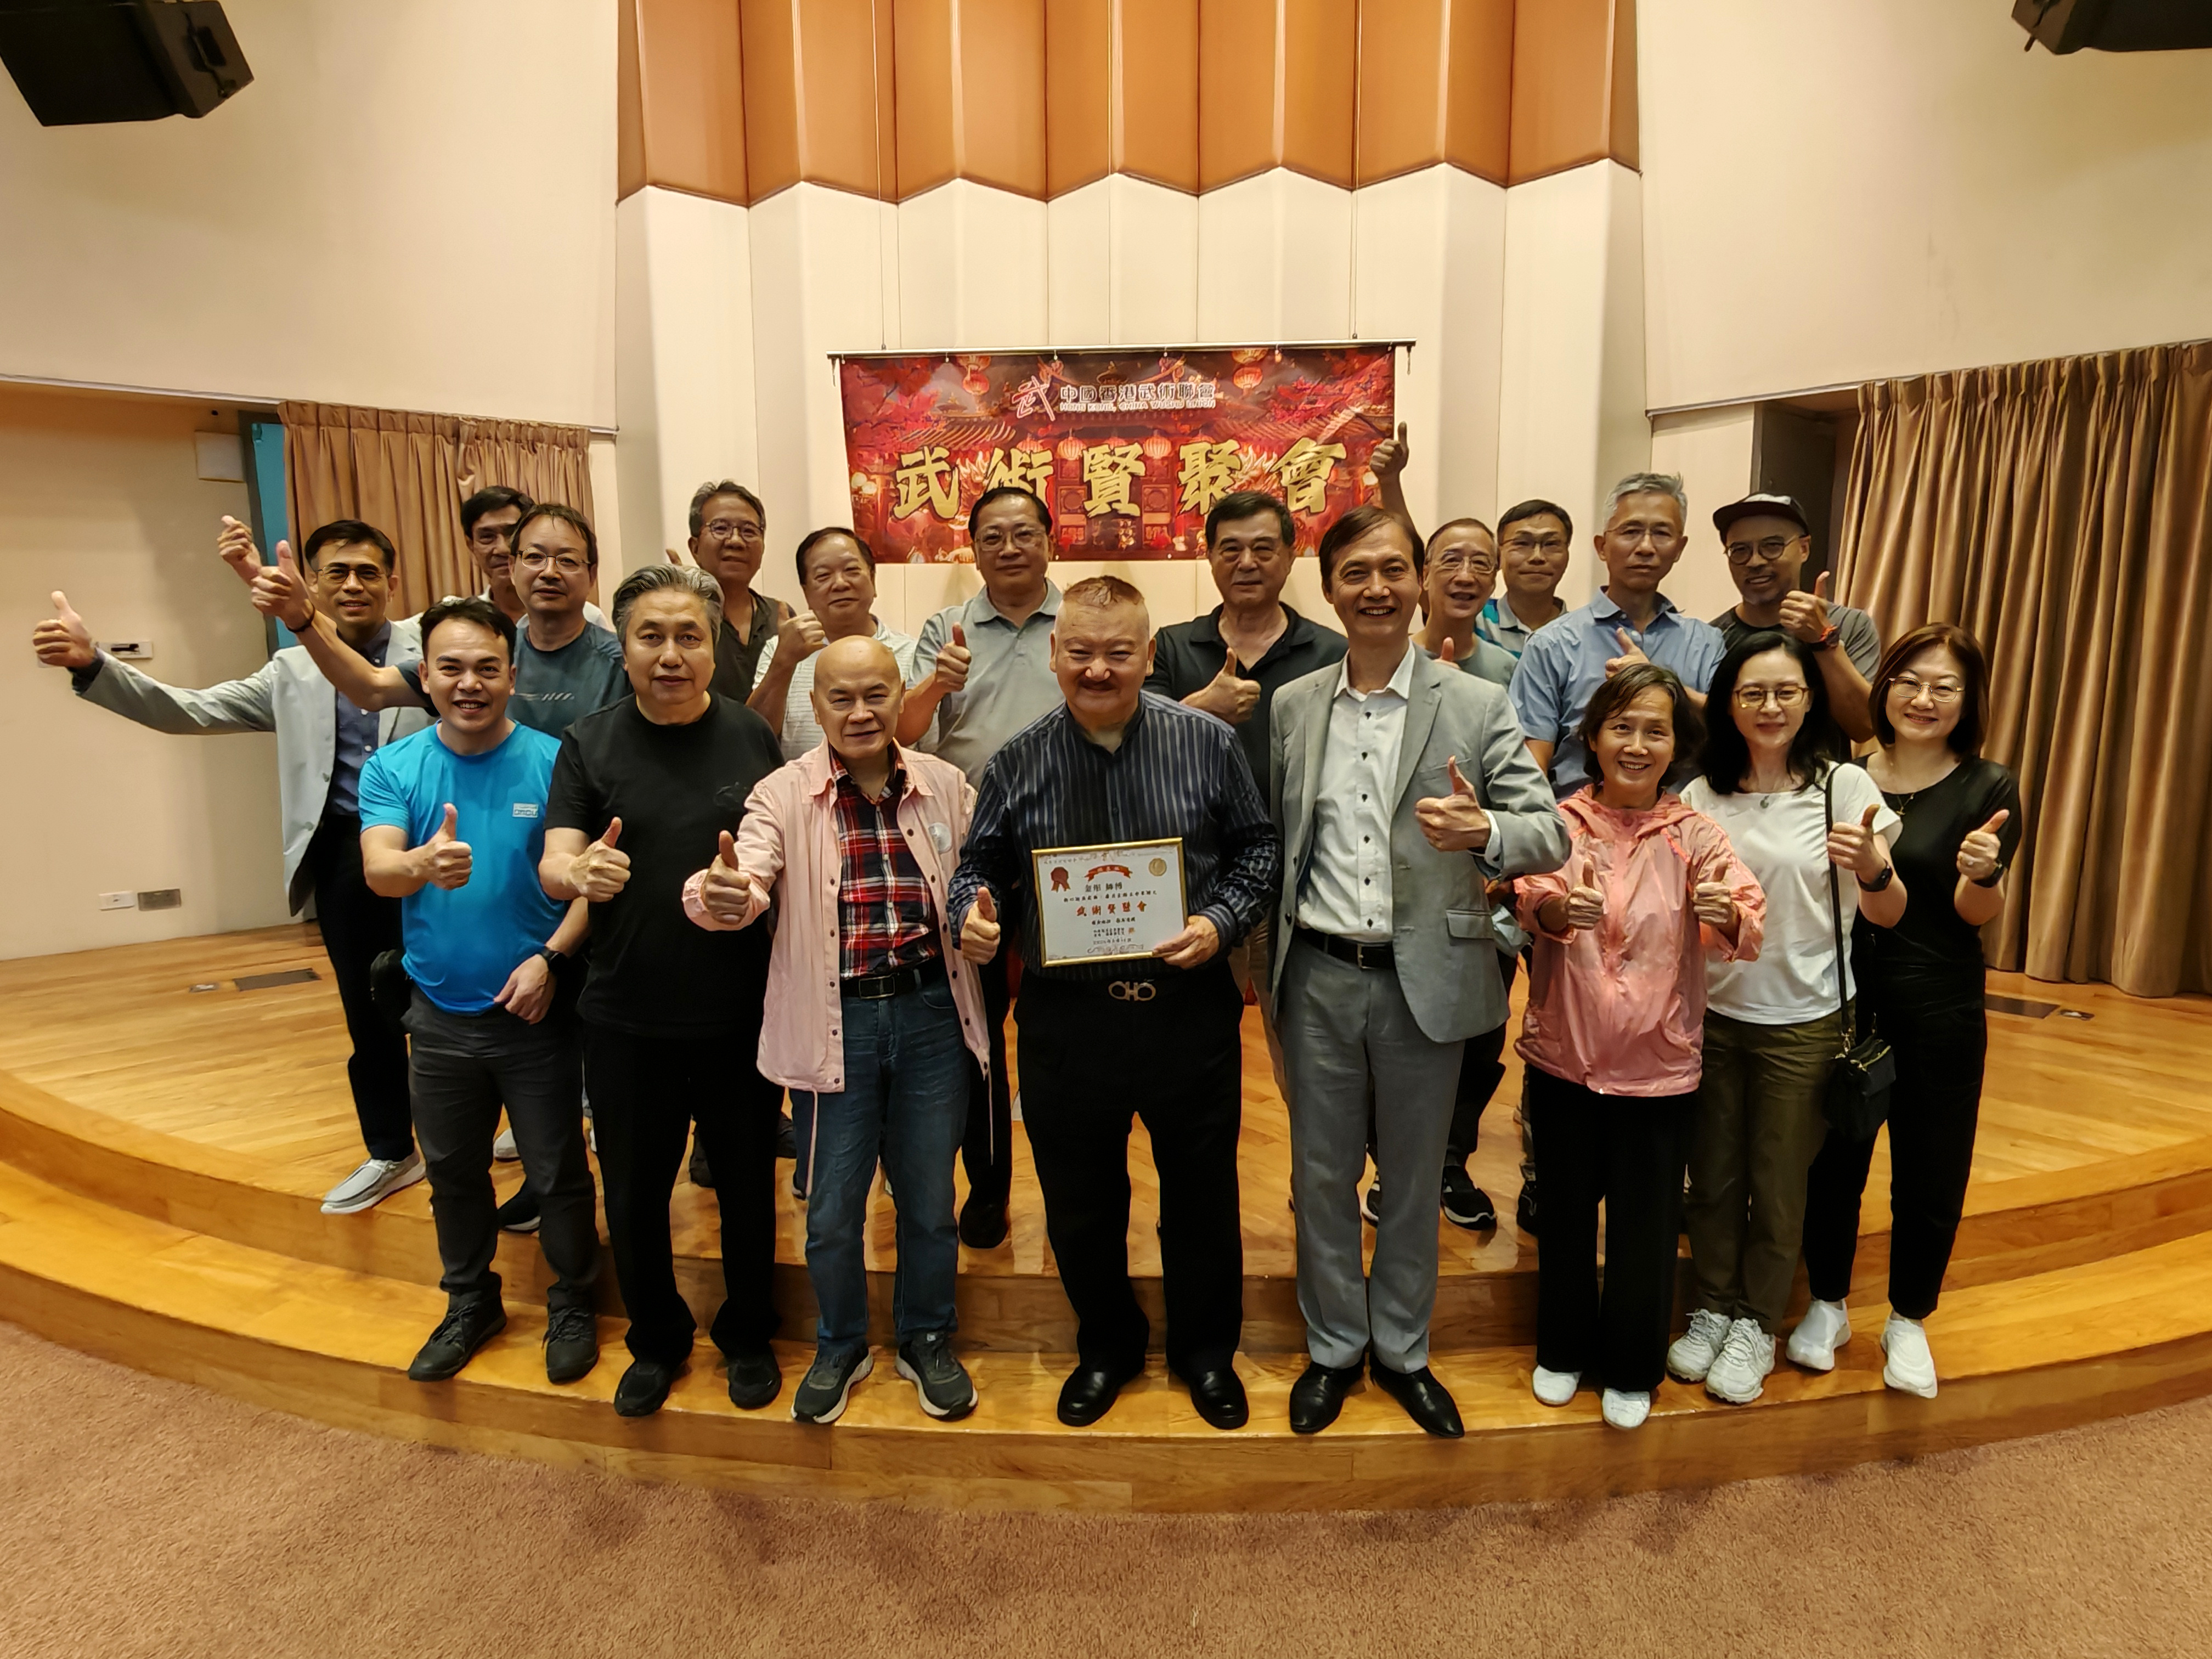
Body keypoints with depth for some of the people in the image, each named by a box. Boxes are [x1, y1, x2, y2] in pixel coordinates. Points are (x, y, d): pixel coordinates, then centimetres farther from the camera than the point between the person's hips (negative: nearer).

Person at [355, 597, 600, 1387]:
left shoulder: (552, 761, -10)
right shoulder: (392, 768, -2)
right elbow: (377, 871, -17)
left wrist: (550, 956, -21)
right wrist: (422, 865, -39)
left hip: (534, 1010, -3)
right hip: (440, 1013, 3)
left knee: (558, 1173, 7)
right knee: (453, 1171, 19)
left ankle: (572, 1305, 30)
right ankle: (470, 1304, 41)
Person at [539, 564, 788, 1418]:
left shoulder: (751, 735, -2)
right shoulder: (589, 742, -2)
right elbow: (554, 862, -11)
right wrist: (579, 873, -31)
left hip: (741, 1015, 0)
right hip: (626, 1019, 1)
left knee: (747, 1185, 14)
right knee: (634, 1194, 15)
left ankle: (747, 1335, 37)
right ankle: (656, 1341, 39)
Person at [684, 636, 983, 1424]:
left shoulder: (946, 786, 2)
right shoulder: (784, 794, -4)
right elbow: (746, 878, -20)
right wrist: (721, 895, -41)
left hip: (932, 1012, 2)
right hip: (835, 1020, -1)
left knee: (930, 1196, 15)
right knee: (832, 1205, 13)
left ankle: (927, 1340, 40)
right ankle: (840, 1346, 39)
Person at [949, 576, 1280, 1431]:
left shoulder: (1208, 743, -4)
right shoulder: (1016, 762, -1)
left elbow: (1256, 845, 3)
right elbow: (982, 868, 6)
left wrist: (1220, 921, -13)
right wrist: (973, 915, -15)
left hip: (1188, 1008, 0)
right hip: (1065, 1016, 1)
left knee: (1202, 1195, 16)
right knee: (1079, 1201, 17)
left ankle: (1206, 1349, 43)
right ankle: (1106, 1345, 44)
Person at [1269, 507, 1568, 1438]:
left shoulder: (1477, 706, -3)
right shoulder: (1291, 707, 3)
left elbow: (1552, 835, -7)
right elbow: (1270, 841, 7)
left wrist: (1486, 833, -29)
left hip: (1425, 979, -1)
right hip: (1319, 979, 1)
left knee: (1412, 1179, 15)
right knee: (1322, 1176, 13)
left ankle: (1402, 1351, 38)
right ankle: (1334, 1347, 36)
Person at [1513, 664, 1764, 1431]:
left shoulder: (1695, 834, -4)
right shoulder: (1560, 823, -5)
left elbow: (1749, 925, -17)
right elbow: (1533, 903, -22)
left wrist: (1725, 913, -40)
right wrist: (1560, 907, -45)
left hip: (1659, 1062, 0)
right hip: (1564, 1053, 0)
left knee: (1646, 1221, 11)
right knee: (1565, 1210, 15)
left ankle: (1632, 1369, 35)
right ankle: (1563, 1349, 38)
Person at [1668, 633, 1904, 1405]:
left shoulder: (1843, 785, -7)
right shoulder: (1702, 795, 0)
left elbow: (1888, 914, -8)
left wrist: (1873, 869, -28)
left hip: (1802, 1018, -2)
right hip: (1712, 1012, 2)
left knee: (1777, 1183, 12)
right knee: (1713, 1175, 14)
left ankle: (1756, 1325, 31)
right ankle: (1712, 1308, 33)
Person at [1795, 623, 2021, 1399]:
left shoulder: (1988, 788, -5)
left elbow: (1978, 914, -9)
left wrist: (1984, 872, -29)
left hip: (1940, 1008, -1)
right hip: (1841, 997, 1)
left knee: (1930, 1170, 11)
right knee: (1832, 1159, 10)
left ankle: (1909, 1321, 33)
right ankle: (1827, 1305, 31)